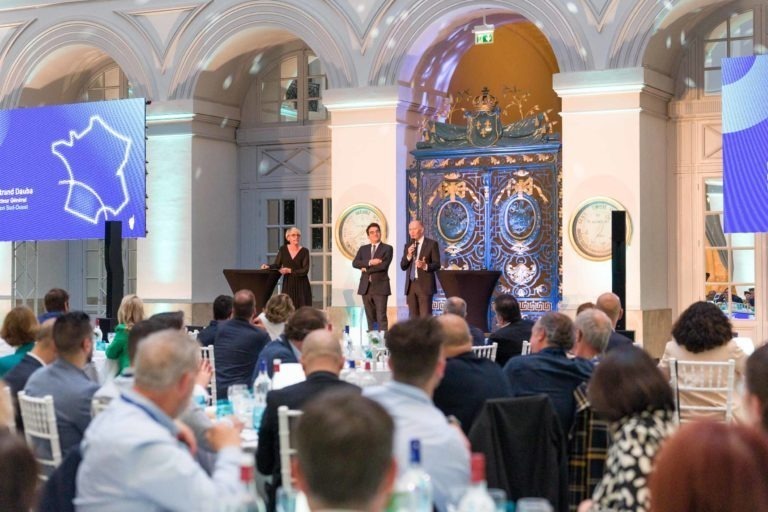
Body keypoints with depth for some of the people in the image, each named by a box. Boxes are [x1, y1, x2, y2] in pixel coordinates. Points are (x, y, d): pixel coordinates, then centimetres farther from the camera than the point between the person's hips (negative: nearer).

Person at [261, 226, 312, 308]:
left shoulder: (304, 251, -3)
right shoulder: (283, 249, 4)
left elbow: (305, 270, -9)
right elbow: (277, 265, 5)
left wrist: (290, 271, -20)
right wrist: (268, 267, -15)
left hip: (301, 285, -2)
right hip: (287, 285, 2)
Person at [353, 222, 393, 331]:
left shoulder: (387, 248, 2)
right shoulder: (363, 249, 14)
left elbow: (384, 265, -13)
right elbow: (355, 263, -1)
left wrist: (366, 269, -5)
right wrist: (369, 262, -15)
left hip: (380, 286, -4)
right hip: (365, 287, 4)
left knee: (381, 317, -9)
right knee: (370, 317, 7)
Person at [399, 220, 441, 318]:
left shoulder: (432, 244, -2)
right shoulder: (408, 246, 14)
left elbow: (437, 264, -5)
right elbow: (403, 266, 9)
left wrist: (425, 266, -24)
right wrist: (409, 256, -8)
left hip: (425, 285, -5)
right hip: (410, 285, 5)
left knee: (425, 316, -9)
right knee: (413, 317, 6)